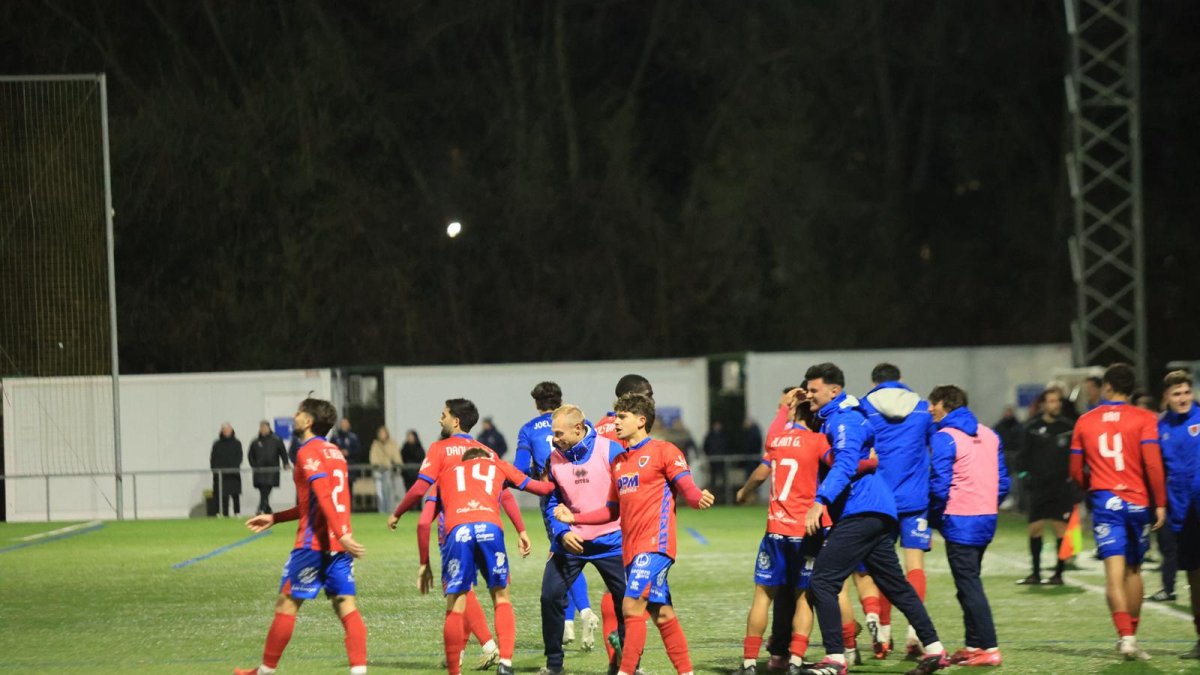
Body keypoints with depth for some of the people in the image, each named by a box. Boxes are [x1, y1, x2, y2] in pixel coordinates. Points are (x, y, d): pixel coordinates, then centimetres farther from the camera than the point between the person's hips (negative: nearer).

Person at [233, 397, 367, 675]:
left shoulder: (309, 452, -9)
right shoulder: (334, 452, 19)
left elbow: (324, 496, -21)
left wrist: (342, 534, -30)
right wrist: (274, 518, 28)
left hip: (313, 543, -8)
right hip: (339, 544, 8)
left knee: (286, 603, 4)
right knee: (346, 606, 0)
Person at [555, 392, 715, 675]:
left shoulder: (663, 451, -2)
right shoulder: (619, 462, 20)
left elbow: (688, 489, -11)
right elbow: (613, 510, 26)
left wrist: (699, 498, -34)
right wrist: (574, 518, 19)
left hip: (655, 542, -7)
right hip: (631, 546, 7)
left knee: (632, 605, -16)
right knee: (661, 614, 8)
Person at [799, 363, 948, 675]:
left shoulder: (844, 420, -10)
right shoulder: (831, 419, 21)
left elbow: (844, 465, -25)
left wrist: (820, 502, -35)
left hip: (861, 513, -11)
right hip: (876, 514, 11)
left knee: (823, 580, -12)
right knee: (895, 584, 15)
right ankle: (934, 649, 18)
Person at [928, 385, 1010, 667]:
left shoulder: (944, 438, -11)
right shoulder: (989, 435, 12)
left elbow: (939, 484, -15)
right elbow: (1003, 481, 12)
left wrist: (935, 516, 0)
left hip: (960, 522, -8)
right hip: (986, 520, 8)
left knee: (969, 587, -4)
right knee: (970, 583, 17)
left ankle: (989, 649, -8)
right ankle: (973, 645, 18)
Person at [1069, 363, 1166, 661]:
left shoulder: (1085, 421, 7)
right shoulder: (1144, 419, 0)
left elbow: (1076, 471, 12)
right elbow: (1153, 463, -10)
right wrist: (1160, 502, -4)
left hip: (1104, 501, 0)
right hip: (1137, 502, 0)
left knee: (1114, 571, -9)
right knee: (1133, 569, 15)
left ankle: (1126, 636, -24)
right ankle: (1131, 633, 21)